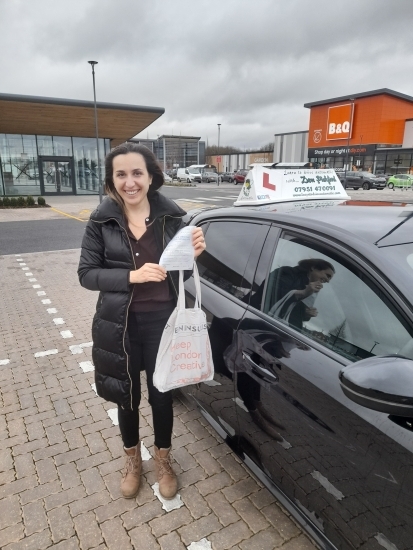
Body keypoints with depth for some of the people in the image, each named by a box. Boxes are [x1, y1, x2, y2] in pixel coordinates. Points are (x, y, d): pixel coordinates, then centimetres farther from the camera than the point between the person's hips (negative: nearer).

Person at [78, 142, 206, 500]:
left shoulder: (171, 216, -5)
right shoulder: (101, 220, -7)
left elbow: (180, 273, 2)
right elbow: (86, 274, -7)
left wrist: (193, 255, -20)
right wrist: (131, 275, -22)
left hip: (163, 321, 0)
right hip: (120, 324, 0)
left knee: (162, 393, 14)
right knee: (127, 396, 17)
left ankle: (163, 460, 42)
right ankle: (133, 459, 45)